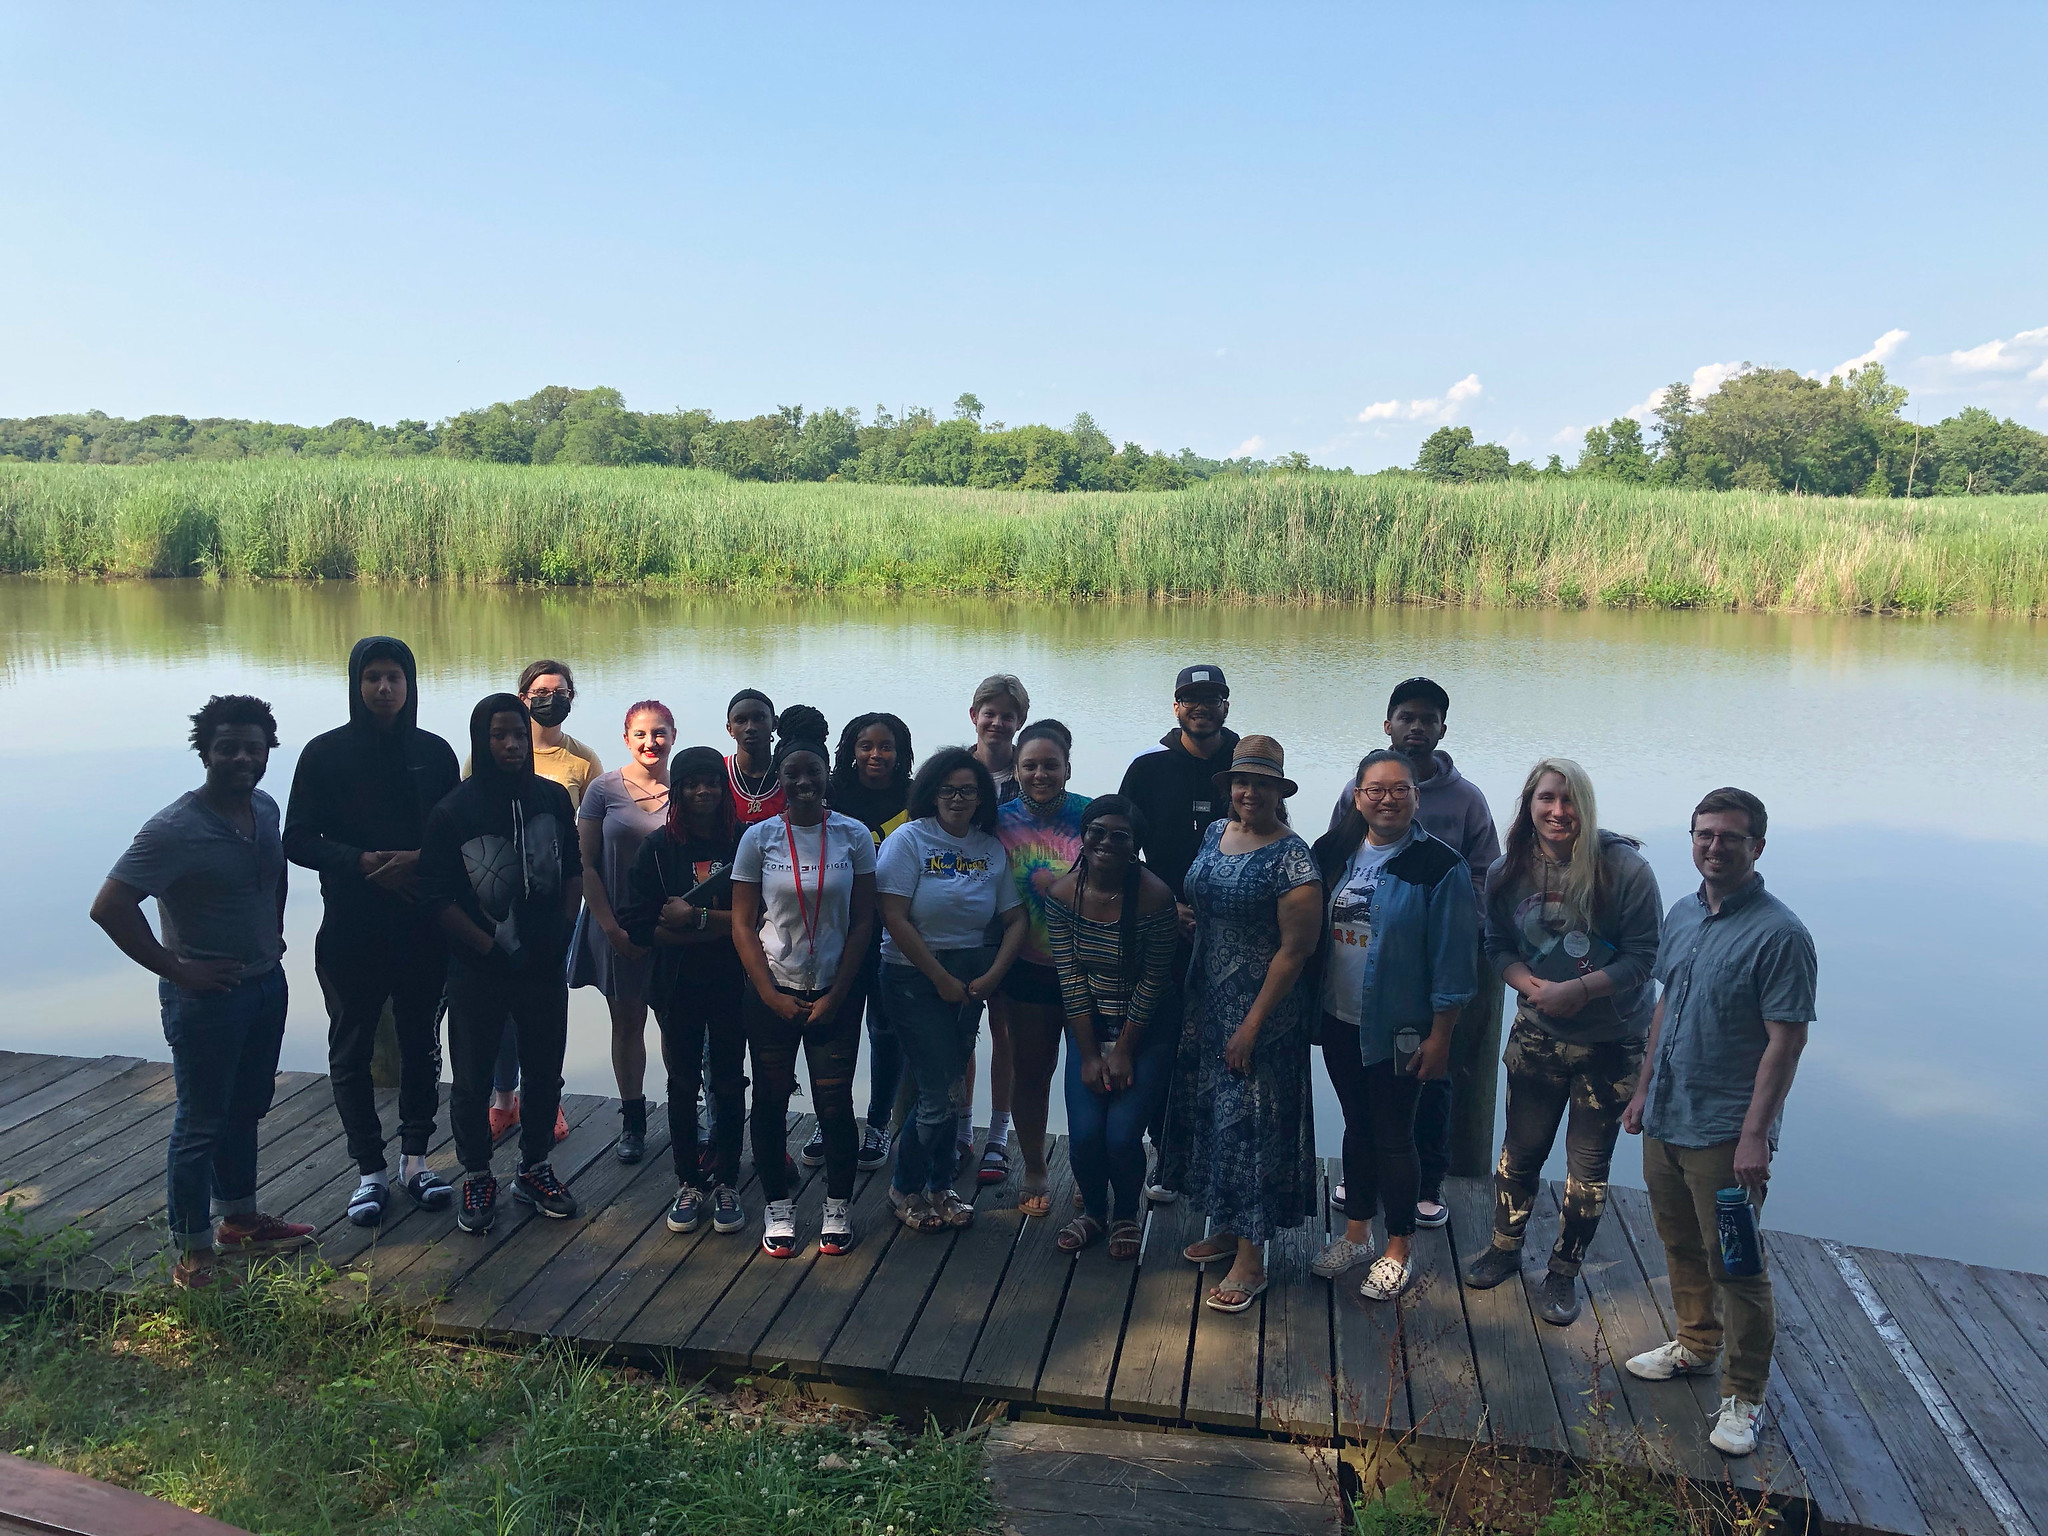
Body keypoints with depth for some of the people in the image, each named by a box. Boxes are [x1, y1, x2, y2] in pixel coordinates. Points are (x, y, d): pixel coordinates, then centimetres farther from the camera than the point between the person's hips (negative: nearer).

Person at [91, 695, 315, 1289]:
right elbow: (109, 906, -26)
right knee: (201, 1123, 4)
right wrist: (176, 969, -21)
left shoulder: (266, 809, 2)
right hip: (206, 995, -7)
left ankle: (239, 1218, 38)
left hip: (266, 984, 7)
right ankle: (193, 1255, 18)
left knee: (246, 1109, 21)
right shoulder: (176, 829, -22)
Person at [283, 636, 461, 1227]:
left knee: (421, 1041, 10)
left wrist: (418, 860, -15)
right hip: (352, 928, -1)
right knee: (351, 1048, 6)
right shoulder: (326, 753, -3)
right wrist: (367, 862, -18)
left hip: (424, 926, 2)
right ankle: (370, 1170, 19)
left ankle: (415, 1157, 25)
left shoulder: (434, 752, 3)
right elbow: (298, 840, -5)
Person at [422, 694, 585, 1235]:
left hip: (545, 966, 3)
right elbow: (437, 895, -9)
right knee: (472, 1080, 8)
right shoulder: (453, 811, -10)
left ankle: (534, 1168, 31)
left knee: (544, 1072, 13)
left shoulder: (553, 798, 1)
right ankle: (476, 1178, 25)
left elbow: (573, 870, 10)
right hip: (479, 972, -3)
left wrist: (562, 932, 0)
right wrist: (489, 947, -12)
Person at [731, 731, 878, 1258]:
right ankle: (778, 1208, 24)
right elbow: (743, 924, 0)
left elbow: (863, 922, 0)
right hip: (772, 993, 1)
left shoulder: (853, 836, -2)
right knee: (770, 1101, 8)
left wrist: (835, 997, -5)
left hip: (833, 995, -1)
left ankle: (839, 1206, 21)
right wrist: (773, 997, -6)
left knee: (834, 1104, 2)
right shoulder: (759, 837, -1)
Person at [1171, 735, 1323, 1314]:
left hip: (1263, 1009, -7)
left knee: (1252, 1125, 0)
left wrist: (1252, 1025, -18)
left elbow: (1295, 947, -18)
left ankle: (1251, 1261, 11)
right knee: (1211, 1114, 15)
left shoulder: (1291, 856, -17)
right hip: (1207, 1000, 7)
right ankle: (1226, 1229, 32)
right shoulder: (1216, 833, 5)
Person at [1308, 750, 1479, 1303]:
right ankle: (1356, 1232, 35)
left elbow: (1452, 960, -12)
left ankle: (1398, 1250, 25)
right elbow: (1310, 931, 8)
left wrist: (1440, 1037, -12)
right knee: (1356, 1126, 18)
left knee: (1393, 1136, 7)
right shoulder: (1334, 852, 1)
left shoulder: (1438, 865, -14)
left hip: (1399, 1030, -4)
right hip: (1340, 1022, 5)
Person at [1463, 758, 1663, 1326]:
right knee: (1520, 1149, 15)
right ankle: (1504, 1249, 37)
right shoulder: (1508, 871, -4)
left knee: (1588, 1166, 9)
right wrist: (1533, 986, -15)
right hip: (1536, 1035, 3)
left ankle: (1564, 1272, 28)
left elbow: (1643, 956, -13)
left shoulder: (1624, 868, -16)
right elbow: (1499, 946, 5)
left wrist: (1579, 990, -23)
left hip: (1610, 1041, -2)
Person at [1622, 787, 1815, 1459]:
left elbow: (1786, 1041, -17)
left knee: (1734, 1264, 3)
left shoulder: (1779, 934, -16)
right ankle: (1696, 1345, 41)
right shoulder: (1682, 916, 6)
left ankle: (1743, 1395, 18)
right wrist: (1644, 1090, 17)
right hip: (1665, 1120, 7)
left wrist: (1755, 1135, -20)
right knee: (1681, 1246, 21)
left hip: (1726, 1133, -7)